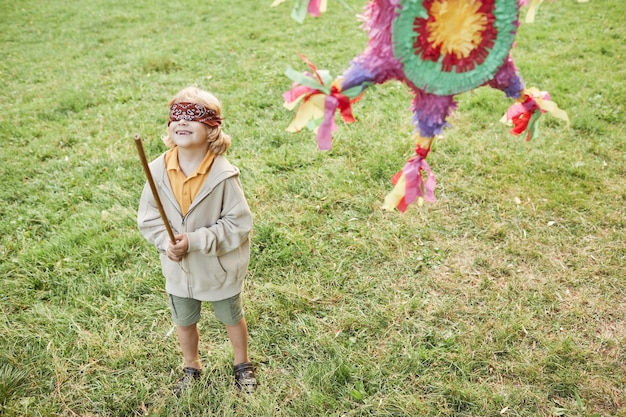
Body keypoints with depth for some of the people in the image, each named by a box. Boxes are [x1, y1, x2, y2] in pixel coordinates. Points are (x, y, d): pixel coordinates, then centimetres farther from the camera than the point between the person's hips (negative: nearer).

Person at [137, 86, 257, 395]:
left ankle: (242, 365, 48)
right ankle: (191, 367, 52)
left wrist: (196, 241, -26)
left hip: (219, 268, -3)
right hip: (179, 268, 4)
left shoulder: (223, 174, -25)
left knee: (231, 317, 21)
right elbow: (148, 218, -4)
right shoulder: (158, 170, -14)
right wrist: (166, 242, -22)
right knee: (184, 321, 25)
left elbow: (239, 223, -21)